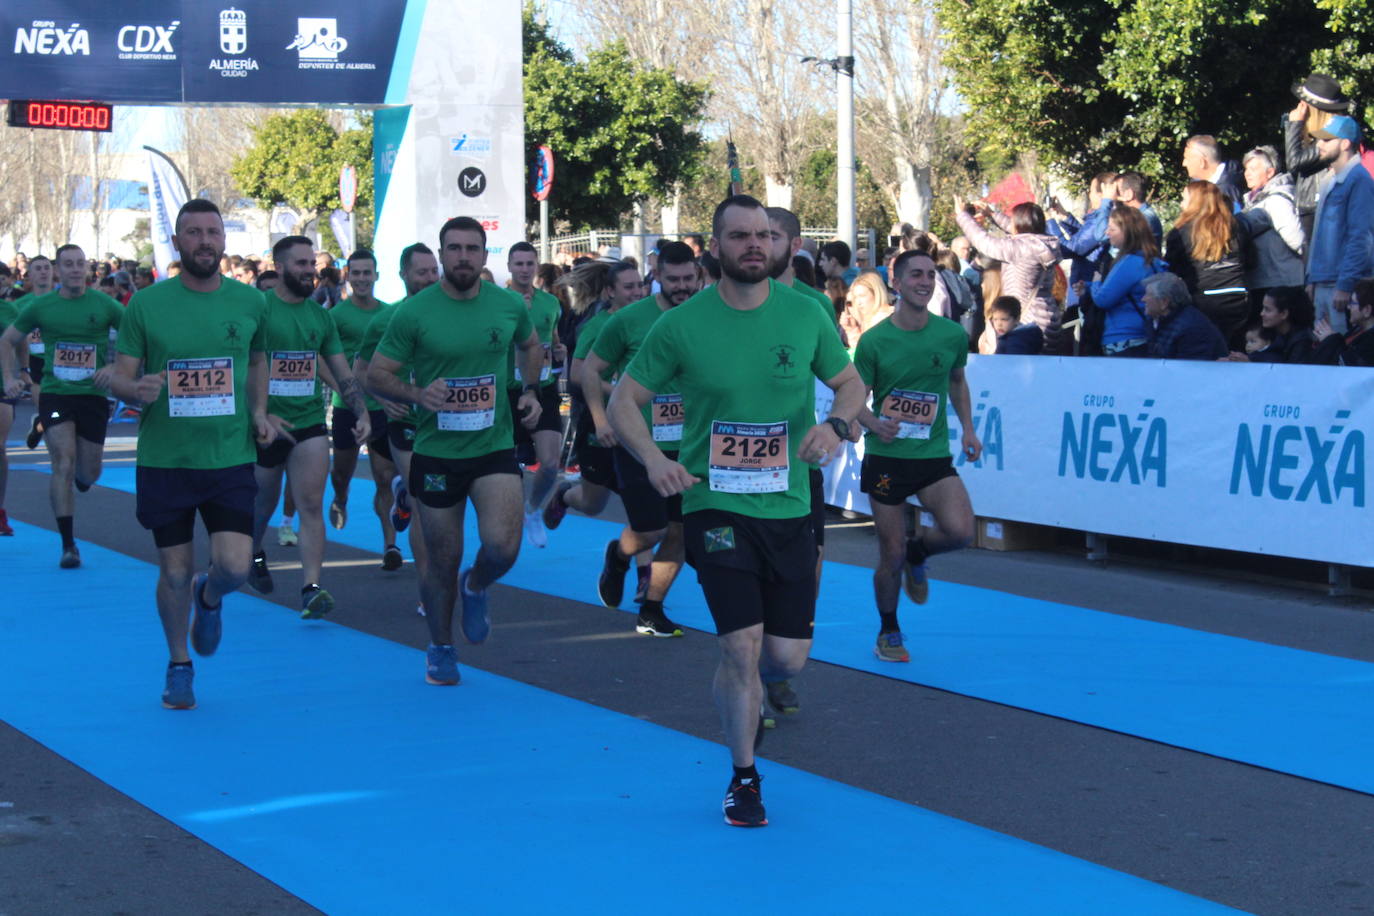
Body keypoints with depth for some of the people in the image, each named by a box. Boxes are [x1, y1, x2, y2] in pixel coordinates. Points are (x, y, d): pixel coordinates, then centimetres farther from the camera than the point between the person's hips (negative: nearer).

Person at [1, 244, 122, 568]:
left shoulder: (105, 305, -3)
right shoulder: (39, 307, 1)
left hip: (93, 396, 1)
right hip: (55, 395, 0)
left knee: (88, 474, 7)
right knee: (63, 465, -14)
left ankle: (80, 476, 48)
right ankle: (68, 545, -8)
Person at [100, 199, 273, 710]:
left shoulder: (250, 302, 2)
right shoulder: (146, 304, -3)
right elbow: (118, 377, 0)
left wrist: (258, 413, 4)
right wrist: (136, 390, -23)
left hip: (231, 458, 1)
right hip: (164, 460, -1)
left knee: (235, 567, -11)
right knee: (175, 572, 7)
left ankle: (209, 599, 27)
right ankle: (179, 665, 30)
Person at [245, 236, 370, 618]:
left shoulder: (320, 316, 8)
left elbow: (343, 373, 13)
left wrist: (363, 414, 1)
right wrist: (263, 415, -21)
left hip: (310, 422, 3)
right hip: (267, 424, -3)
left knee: (311, 504, -10)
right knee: (264, 502, 15)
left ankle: (311, 588, -16)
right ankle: (253, 552, 46)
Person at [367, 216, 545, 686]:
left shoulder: (509, 305, 0)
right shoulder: (414, 312, -8)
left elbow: (532, 346, 22)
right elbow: (376, 374, -4)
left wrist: (530, 391, 7)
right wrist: (417, 393, -22)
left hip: (495, 449, 1)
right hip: (437, 453, -1)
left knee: (502, 546, -19)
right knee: (443, 563, 7)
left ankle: (475, 587, 17)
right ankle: (440, 647, 32)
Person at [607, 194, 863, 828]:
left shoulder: (805, 315, 0)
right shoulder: (680, 326, -6)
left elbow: (850, 382, 12)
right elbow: (623, 401, 1)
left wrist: (837, 422, -11)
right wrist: (652, 458, -17)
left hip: (789, 508, 3)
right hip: (715, 506, -3)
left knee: (788, 657, 4)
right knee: (742, 646, -11)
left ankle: (743, 691, 42)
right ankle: (743, 780, 9)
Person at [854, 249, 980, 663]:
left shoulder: (953, 335, 1)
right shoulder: (874, 340, -7)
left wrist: (967, 428, 10)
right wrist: (875, 424, -22)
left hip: (934, 456, 2)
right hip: (885, 457, -2)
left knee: (959, 531, -21)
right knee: (890, 555, 2)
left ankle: (917, 555, 14)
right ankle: (889, 632, 26)